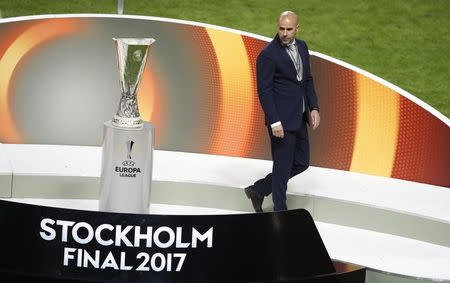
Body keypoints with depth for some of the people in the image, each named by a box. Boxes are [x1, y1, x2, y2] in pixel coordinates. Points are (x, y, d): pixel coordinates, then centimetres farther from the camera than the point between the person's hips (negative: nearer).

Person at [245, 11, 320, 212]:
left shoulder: (301, 47, 7)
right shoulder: (268, 54, -16)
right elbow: (264, 91, -16)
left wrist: (314, 108, 4)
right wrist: (274, 122, -20)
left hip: (299, 118, 8)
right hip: (282, 120, -8)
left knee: (301, 163, 15)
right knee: (282, 167, 2)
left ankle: (258, 190, 27)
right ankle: (280, 211, 16)